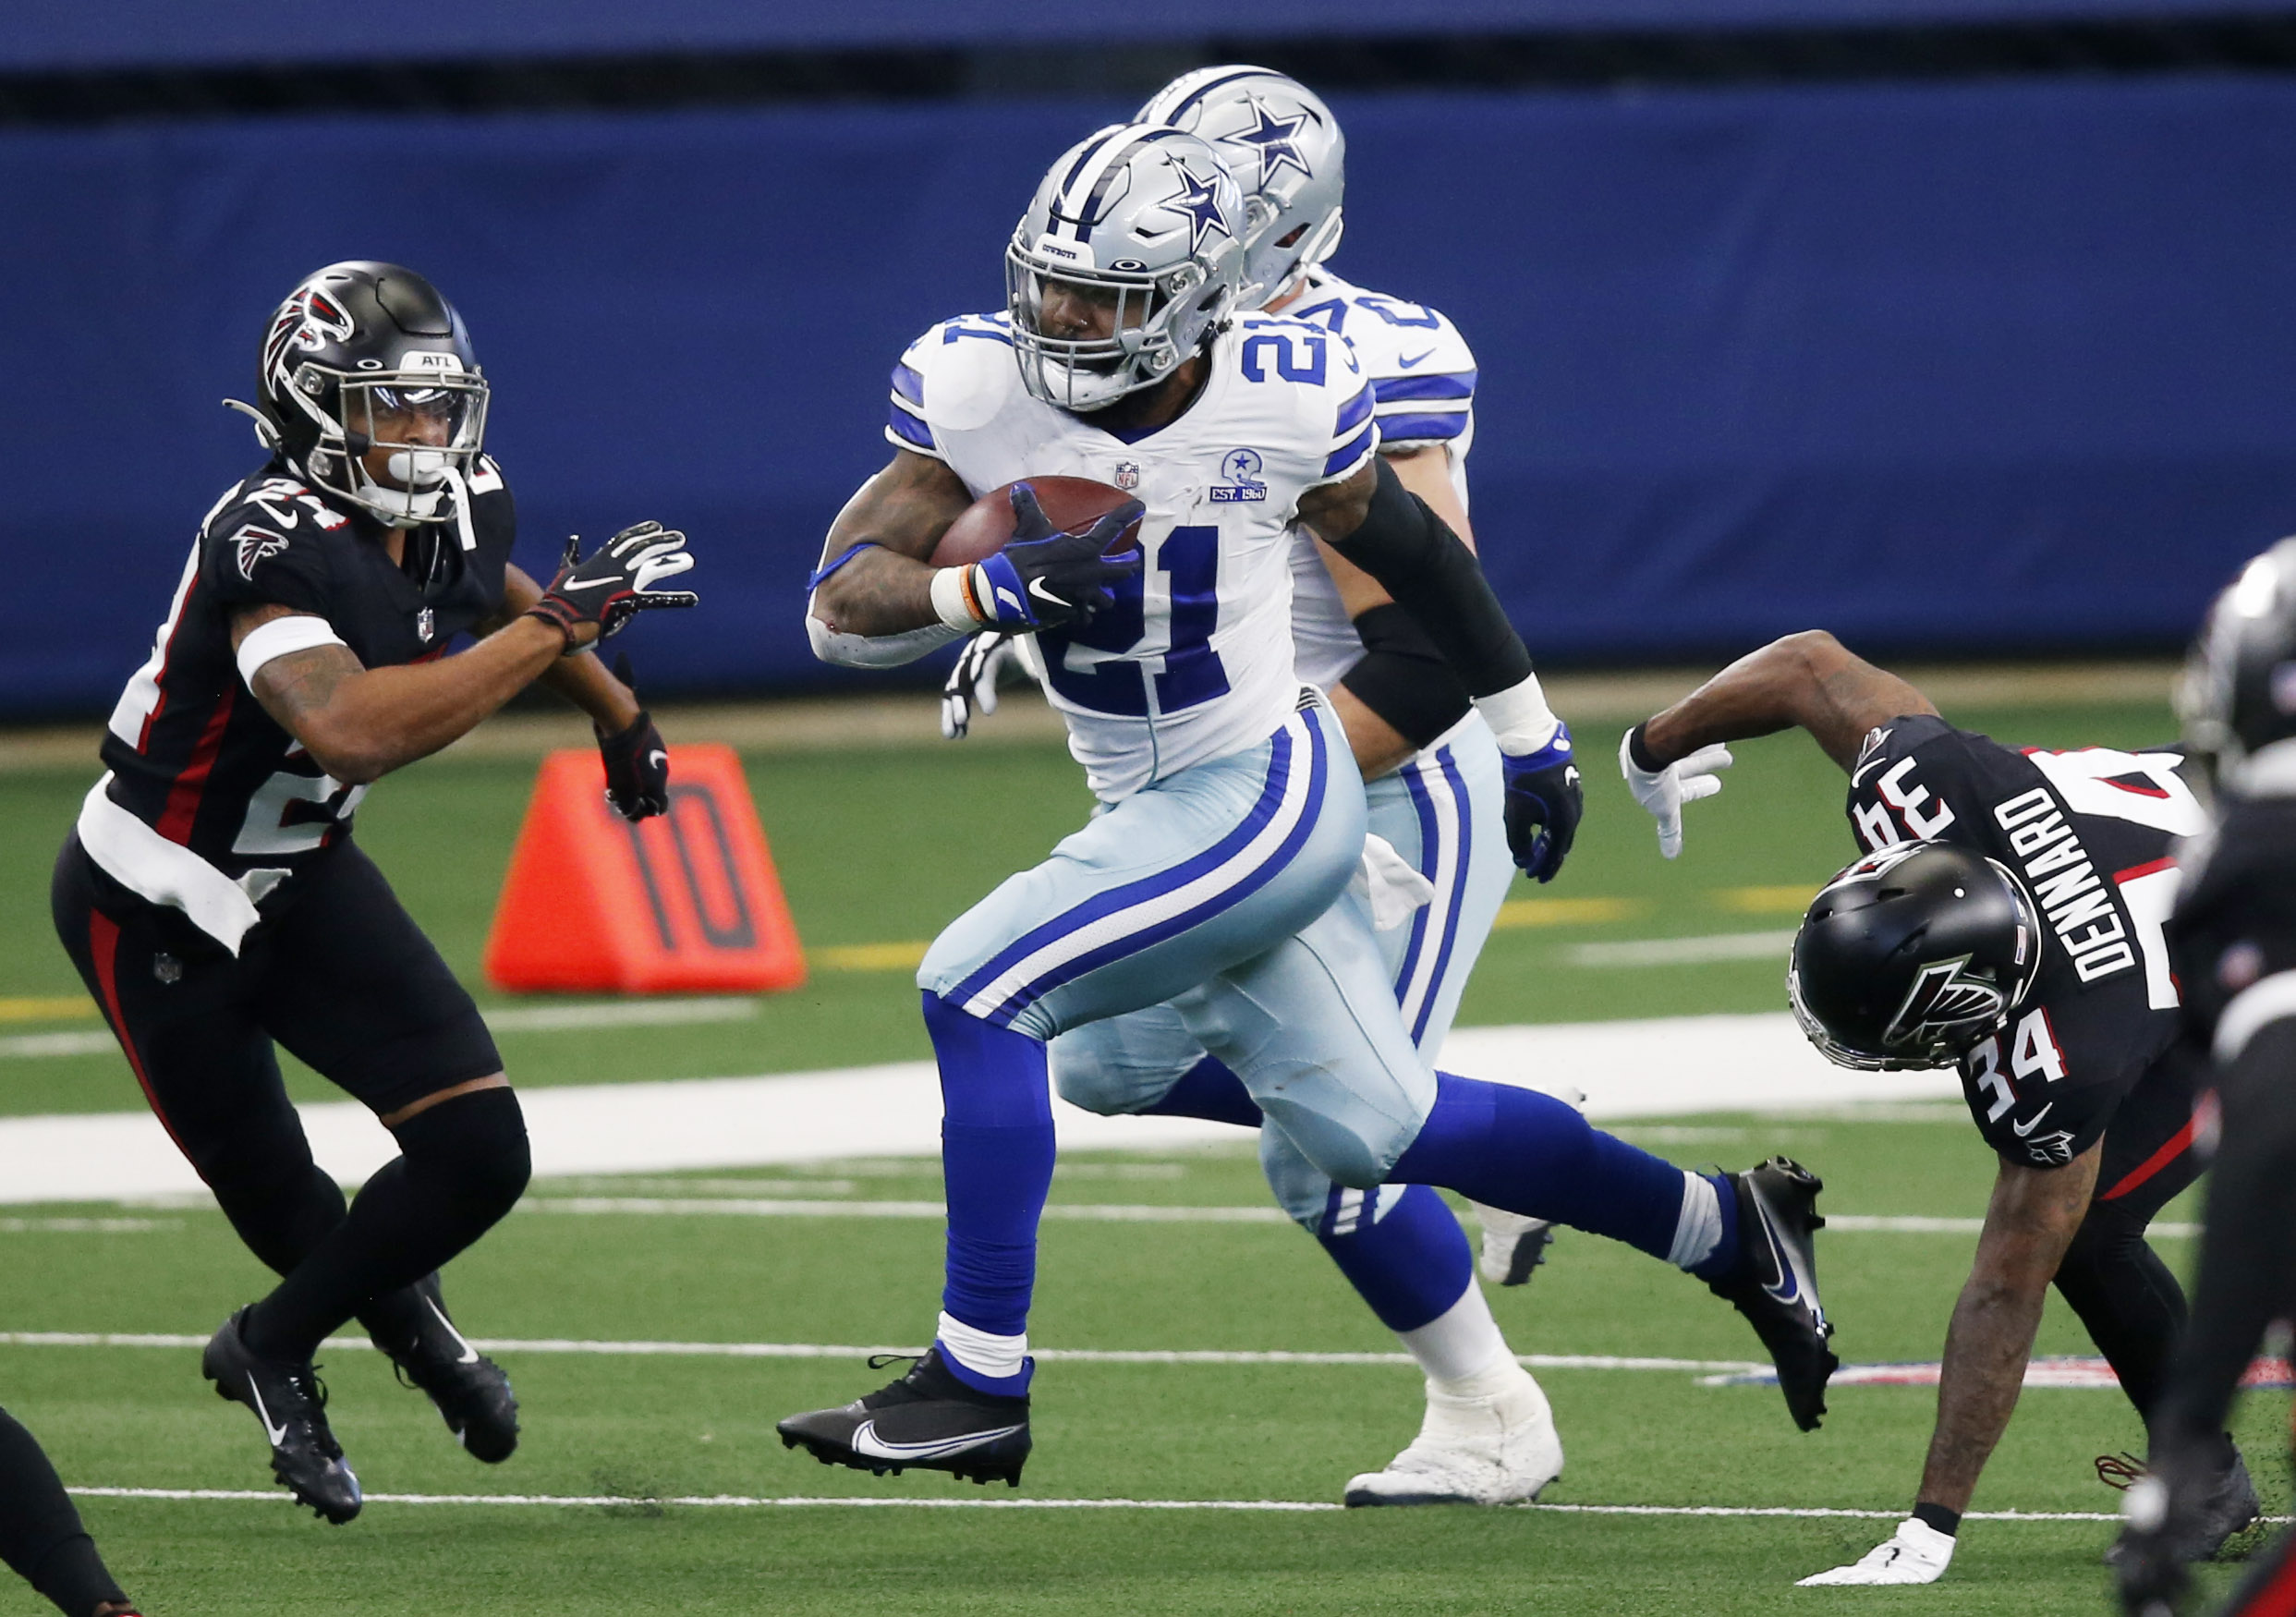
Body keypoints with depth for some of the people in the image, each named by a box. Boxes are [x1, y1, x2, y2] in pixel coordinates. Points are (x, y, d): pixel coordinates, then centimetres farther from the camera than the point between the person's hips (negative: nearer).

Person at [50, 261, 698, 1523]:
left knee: (477, 1154, -5)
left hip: (300, 878, 7)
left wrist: (616, 712, 32)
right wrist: (557, 625, -46)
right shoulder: (270, 550, -33)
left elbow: (487, 591, 20)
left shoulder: (453, 512, -7)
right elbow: (354, 730, -50)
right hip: (154, 911, -7)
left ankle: (272, 1348, 21)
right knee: (284, 1210, 4)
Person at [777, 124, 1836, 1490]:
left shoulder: (1284, 403, -15)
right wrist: (996, 590, -33)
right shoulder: (975, 389, -8)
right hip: (1159, 811, 6)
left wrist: (1532, 738, 16)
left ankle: (978, 1387, -9)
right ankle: (1729, 1229, 32)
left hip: (1264, 796, -6)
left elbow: (1413, 555, 4)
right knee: (1373, 1128, 13)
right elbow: (843, 603, -12)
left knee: (979, 992, -17)